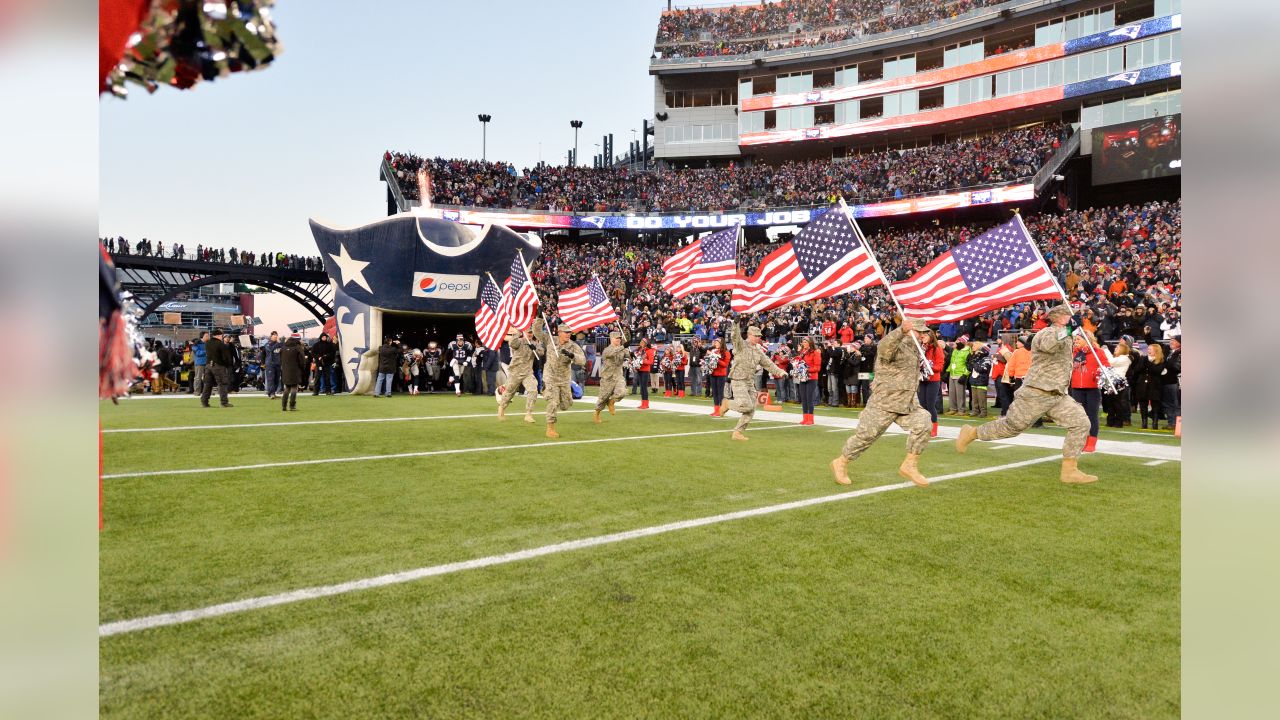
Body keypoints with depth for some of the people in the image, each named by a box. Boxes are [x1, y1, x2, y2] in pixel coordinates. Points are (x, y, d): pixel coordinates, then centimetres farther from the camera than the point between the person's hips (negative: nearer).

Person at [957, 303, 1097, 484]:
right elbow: (1049, 344, -40)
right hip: (1036, 394, -8)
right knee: (1011, 426, 0)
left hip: (1058, 396, 8)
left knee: (1081, 423, -7)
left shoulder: (1066, 337, 16)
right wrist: (1066, 328, -35)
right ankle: (971, 433, 21)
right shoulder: (1046, 333, -12)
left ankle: (1069, 471, -3)